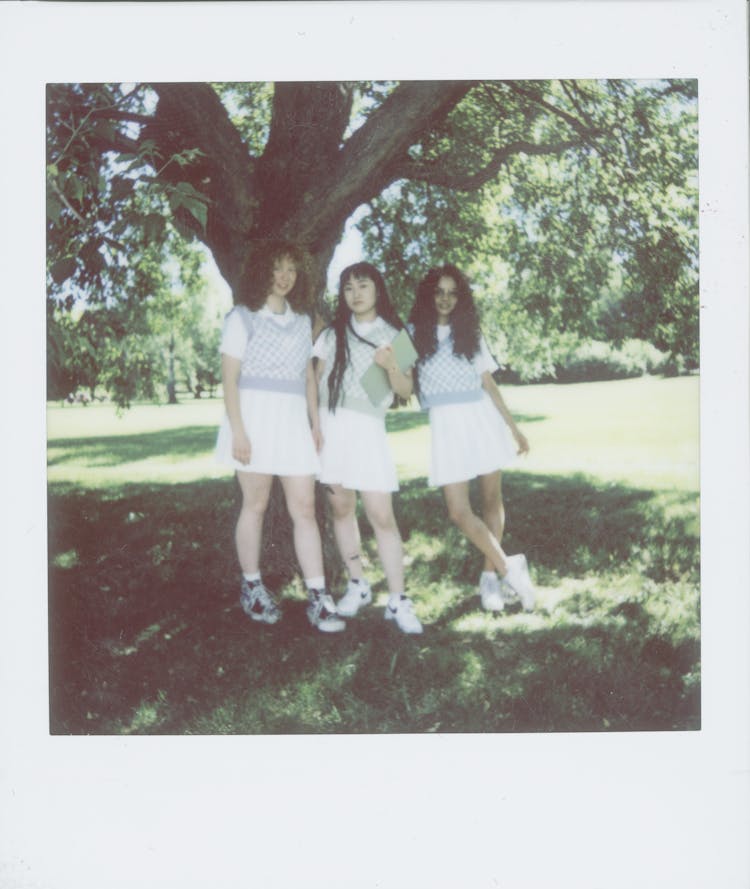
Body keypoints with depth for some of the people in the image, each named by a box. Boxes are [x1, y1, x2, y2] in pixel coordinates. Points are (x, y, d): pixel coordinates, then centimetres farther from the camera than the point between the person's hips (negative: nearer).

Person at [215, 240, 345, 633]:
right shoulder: (243, 317, 0)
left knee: (304, 509, -1)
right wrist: (237, 431, -15)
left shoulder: (302, 320, 16)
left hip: (293, 420, 4)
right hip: (255, 414, -4)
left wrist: (316, 423, 9)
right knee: (255, 506, 4)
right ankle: (252, 588, 19)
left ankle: (318, 599, -1)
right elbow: (229, 376, -6)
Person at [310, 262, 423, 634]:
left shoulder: (395, 334, 6)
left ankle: (397, 600, -5)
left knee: (382, 516, -9)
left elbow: (405, 391, 3)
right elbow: (314, 380, 10)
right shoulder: (333, 333, 11)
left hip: (368, 428, -2)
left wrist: (391, 367, -17)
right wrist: (313, 424, -2)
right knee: (341, 508, 5)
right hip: (330, 425, 3)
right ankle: (357, 585, 18)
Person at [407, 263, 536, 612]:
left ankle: (491, 577, 14)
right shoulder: (414, 333, 5)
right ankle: (509, 570, -1)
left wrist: (514, 427, 13)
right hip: (446, 424, -2)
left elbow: (488, 383, 14)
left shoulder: (470, 333, 11)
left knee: (492, 497, 4)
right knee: (459, 509, -11)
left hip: (483, 418, 2)